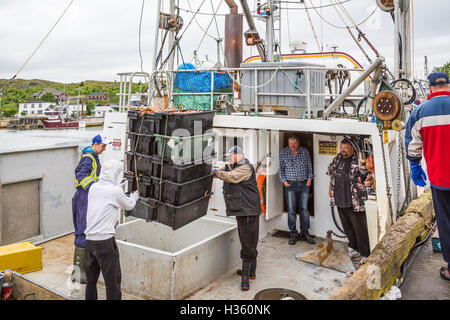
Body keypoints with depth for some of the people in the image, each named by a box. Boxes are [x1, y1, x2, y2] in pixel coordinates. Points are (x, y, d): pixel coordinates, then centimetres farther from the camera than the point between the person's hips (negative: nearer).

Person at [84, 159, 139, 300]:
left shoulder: (93, 188, 7)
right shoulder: (115, 191, -9)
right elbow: (129, 205, 8)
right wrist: (134, 196, 28)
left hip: (89, 240, 7)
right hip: (105, 241, -7)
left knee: (91, 279, 18)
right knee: (113, 280, 1)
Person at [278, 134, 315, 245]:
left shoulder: (305, 152, 6)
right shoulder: (284, 153, 1)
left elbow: (309, 166, 14)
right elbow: (280, 168, 5)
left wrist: (309, 178, 4)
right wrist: (284, 181, -3)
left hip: (304, 184, 2)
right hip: (291, 185, -1)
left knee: (304, 209, 3)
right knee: (291, 210, -1)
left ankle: (304, 232, 14)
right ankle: (293, 234, 9)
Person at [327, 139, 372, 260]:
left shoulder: (358, 162, -12)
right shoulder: (337, 159, 9)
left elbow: (369, 176, -9)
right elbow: (331, 173, 25)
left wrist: (368, 182, -31)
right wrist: (330, 187, 19)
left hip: (354, 203, -6)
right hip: (339, 201, 6)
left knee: (360, 229, 0)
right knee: (347, 228, 19)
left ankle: (365, 255, 12)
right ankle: (353, 247, 36)